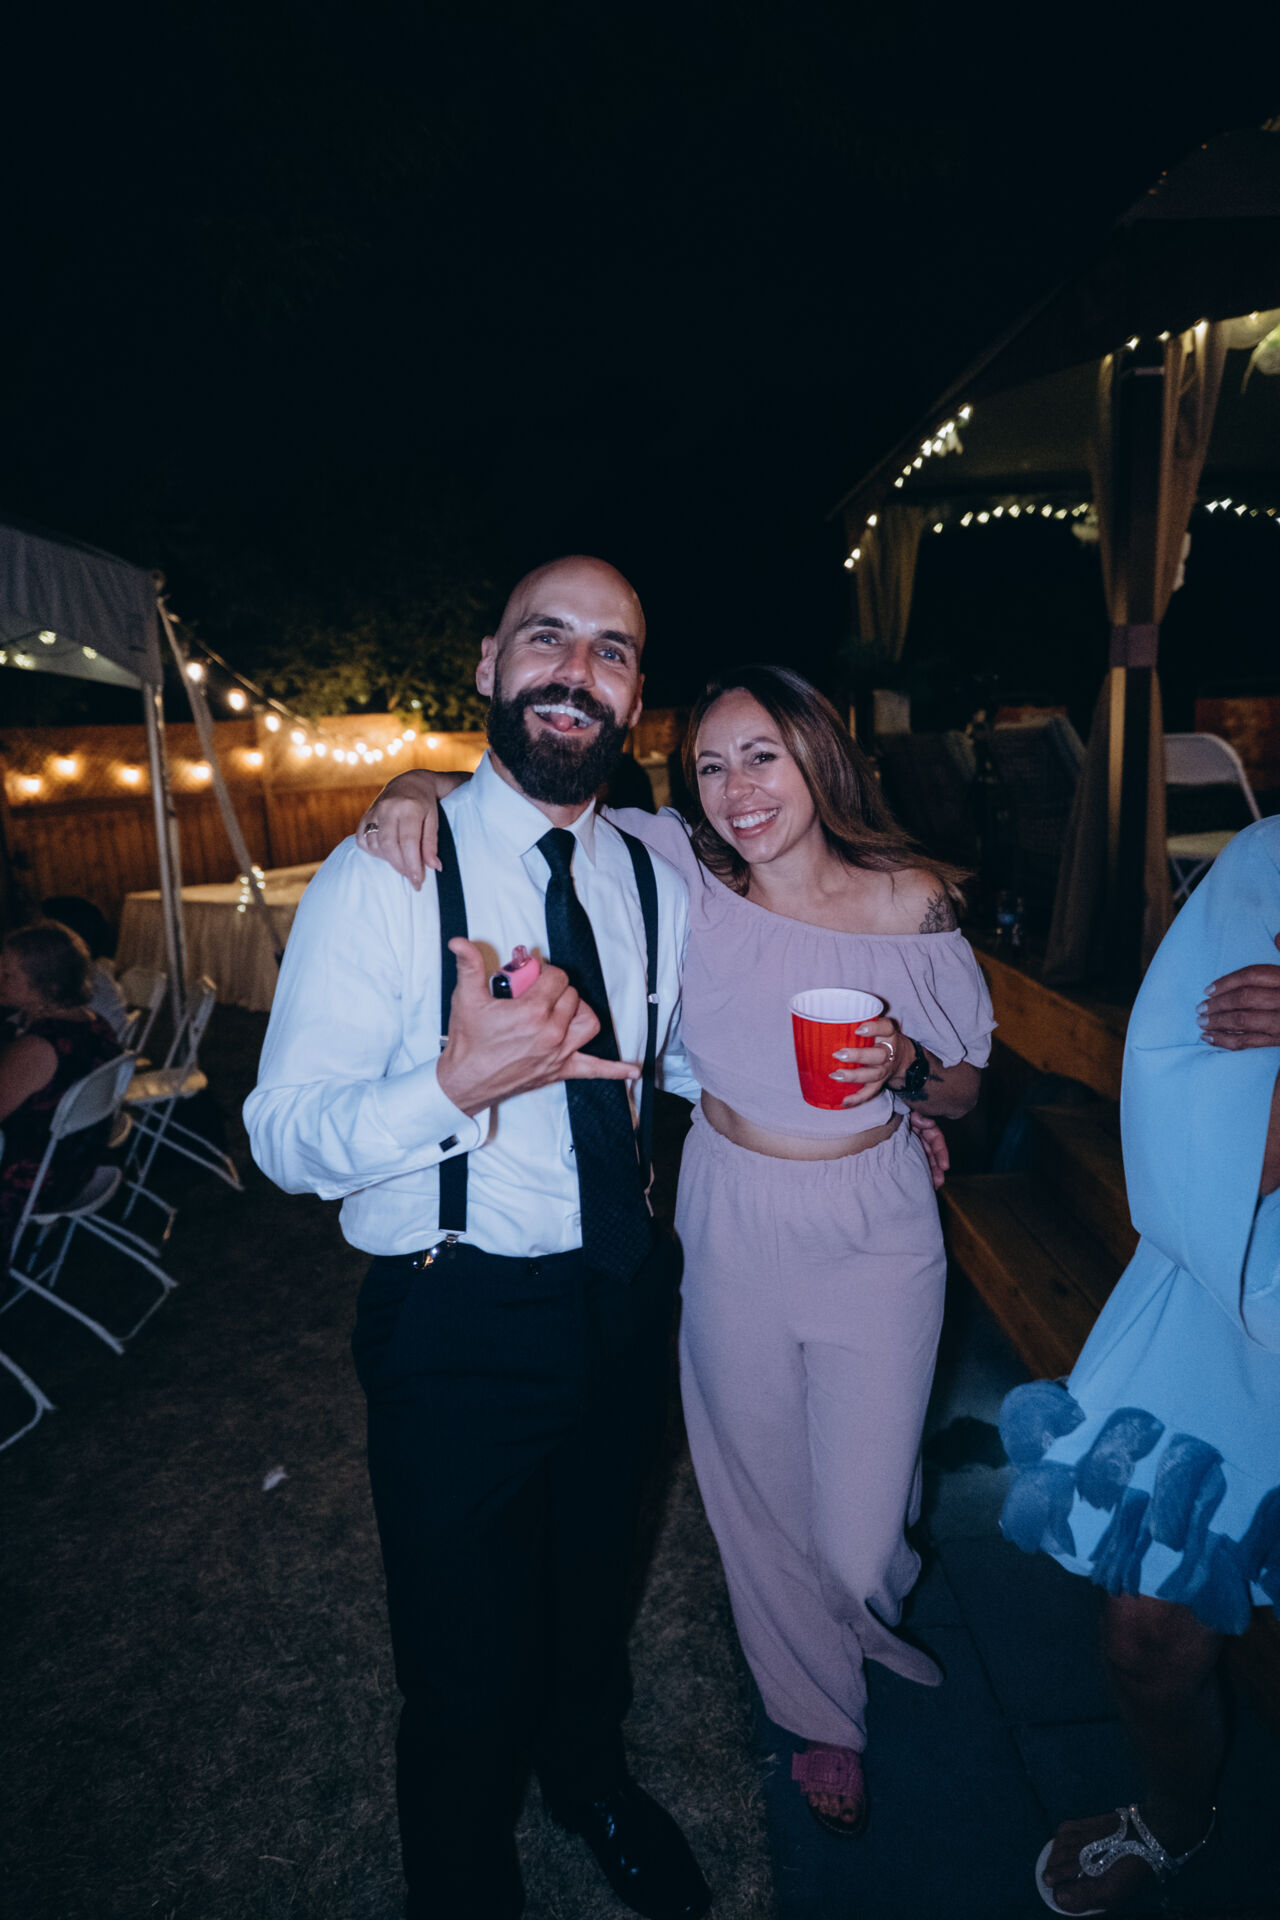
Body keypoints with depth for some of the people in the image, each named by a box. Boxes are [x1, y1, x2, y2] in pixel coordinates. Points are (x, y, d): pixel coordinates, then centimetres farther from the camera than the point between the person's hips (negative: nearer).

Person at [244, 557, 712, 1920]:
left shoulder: (652, 880, 1)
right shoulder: (384, 875, -15)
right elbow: (283, 1137, -18)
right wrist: (456, 1086, -36)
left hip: (623, 1301, 5)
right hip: (458, 1330, -5)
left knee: (594, 1588, 29)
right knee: (468, 1672, 13)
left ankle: (590, 1780, 62)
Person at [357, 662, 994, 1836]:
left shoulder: (910, 899, -11)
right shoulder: (683, 870, -11)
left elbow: (965, 1088, 0)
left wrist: (905, 1065, -21)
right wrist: (423, 781, -21)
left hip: (874, 1236, 0)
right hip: (731, 1225, 1)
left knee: (856, 1539, 9)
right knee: (759, 1500, 18)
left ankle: (866, 1614, 51)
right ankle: (823, 1716, 51)